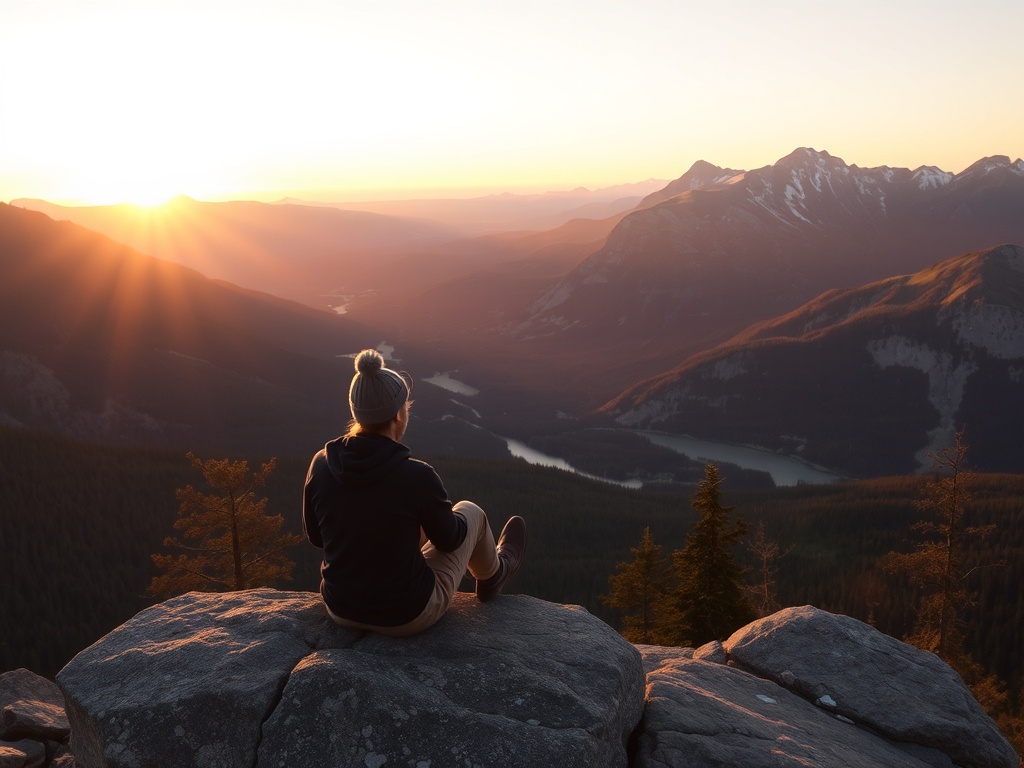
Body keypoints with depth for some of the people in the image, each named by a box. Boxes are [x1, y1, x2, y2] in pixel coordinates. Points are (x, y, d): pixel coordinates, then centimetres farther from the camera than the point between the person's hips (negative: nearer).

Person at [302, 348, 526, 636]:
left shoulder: (321, 464, -14)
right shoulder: (417, 476, -26)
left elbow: (316, 536, 3)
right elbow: (449, 538, -7)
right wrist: (440, 511, 15)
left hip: (341, 610, 4)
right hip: (408, 616, -4)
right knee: (470, 513, 20)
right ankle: (491, 576, 51)